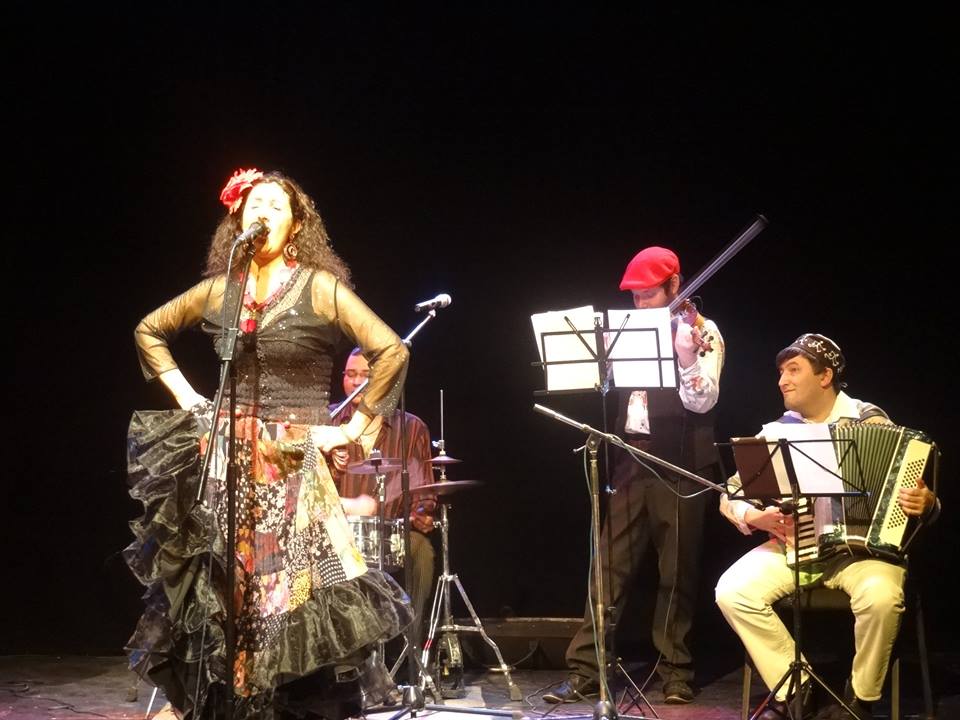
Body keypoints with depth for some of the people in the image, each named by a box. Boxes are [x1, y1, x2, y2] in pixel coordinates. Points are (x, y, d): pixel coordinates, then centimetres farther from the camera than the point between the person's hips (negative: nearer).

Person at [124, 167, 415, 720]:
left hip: (294, 460, -4)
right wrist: (185, 395, 12)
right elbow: (148, 330, 21)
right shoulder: (219, 289, 6)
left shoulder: (318, 287, -7)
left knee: (296, 589, -6)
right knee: (215, 585, 6)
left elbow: (392, 351, -13)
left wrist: (354, 429, -10)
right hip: (228, 457, 4)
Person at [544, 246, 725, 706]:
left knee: (676, 574, 3)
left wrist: (687, 357, -31)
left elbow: (702, 402, -14)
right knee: (610, 567, 2)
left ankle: (676, 671, 14)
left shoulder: (703, 333, -3)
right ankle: (585, 669, 4)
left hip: (680, 468, -4)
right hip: (632, 461, 5)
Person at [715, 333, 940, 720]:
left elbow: (910, 486, 1)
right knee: (732, 591, -22)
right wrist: (754, 516, -12)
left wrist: (924, 502, -23)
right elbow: (730, 495, 10)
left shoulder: (871, 422, 1)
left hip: (861, 546, -3)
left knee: (880, 595, -35)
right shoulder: (775, 432, 8)